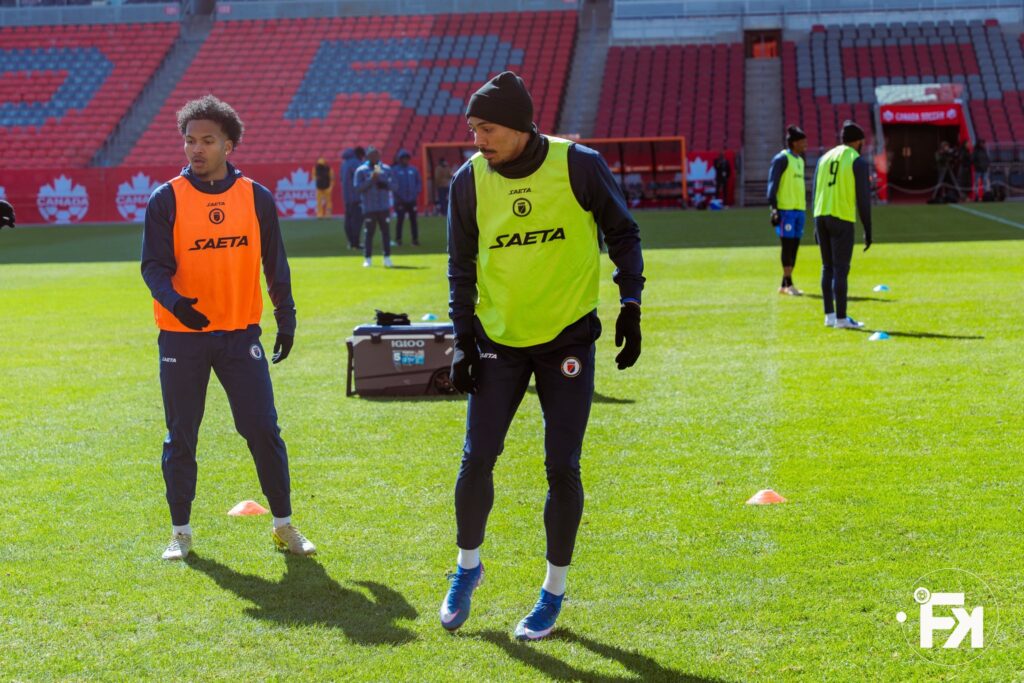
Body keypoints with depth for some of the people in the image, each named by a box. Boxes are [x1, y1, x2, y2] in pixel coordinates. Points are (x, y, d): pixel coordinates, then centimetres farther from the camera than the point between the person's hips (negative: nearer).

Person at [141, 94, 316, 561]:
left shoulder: (256, 198, 4)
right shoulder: (167, 199, -2)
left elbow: (275, 265, 11)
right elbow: (153, 264, -7)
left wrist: (286, 320, 11)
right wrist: (173, 300, -26)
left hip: (241, 334, 1)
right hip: (181, 336, -1)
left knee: (264, 430, 0)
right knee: (180, 437, 6)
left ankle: (283, 525, 13)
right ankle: (181, 531, 19)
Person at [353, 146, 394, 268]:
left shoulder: (386, 169, 9)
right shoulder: (361, 170, 0)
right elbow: (358, 188, -7)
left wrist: (382, 182, -11)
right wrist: (371, 180, -17)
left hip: (384, 206, 3)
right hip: (369, 207, -3)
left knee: (385, 231, 2)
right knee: (369, 232, -1)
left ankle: (387, 258, 8)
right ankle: (367, 259, 5)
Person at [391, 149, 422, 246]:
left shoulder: (414, 169, 7)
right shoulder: (395, 170, -1)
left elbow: (419, 182, 10)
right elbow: (393, 183, -5)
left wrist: (417, 193, -1)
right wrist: (397, 194, -14)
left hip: (412, 200, 3)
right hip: (400, 200, -3)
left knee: (413, 220, 5)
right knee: (399, 219, -2)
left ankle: (415, 239, 8)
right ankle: (398, 239, 5)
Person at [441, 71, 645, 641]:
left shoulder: (579, 165, -11)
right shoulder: (470, 180, -4)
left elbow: (623, 234, 1)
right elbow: (461, 267, 5)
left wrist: (630, 306, -6)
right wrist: (463, 341, 0)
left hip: (568, 338, -2)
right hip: (498, 339, 2)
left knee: (562, 467, -1)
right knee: (477, 459, 1)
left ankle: (555, 590, 16)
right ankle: (468, 566, 26)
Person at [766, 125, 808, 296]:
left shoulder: (800, 160, 18)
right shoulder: (782, 159, -7)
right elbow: (772, 185, -11)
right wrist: (774, 208, -17)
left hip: (799, 209, 8)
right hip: (785, 209, -8)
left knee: (794, 246, 7)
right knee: (788, 245, -8)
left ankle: (784, 285, 12)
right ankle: (788, 284, -5)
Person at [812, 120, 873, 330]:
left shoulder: (825, 157, 15)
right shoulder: (859, 162, -2)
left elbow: (816, 192, 15)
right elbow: (863, 198, -5)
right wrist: (868, 231, 0)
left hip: (821, 217, 6)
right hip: (842, 218, -6)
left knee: (827, 266, 12)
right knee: (841, 269, -4)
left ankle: (829, 315, 14)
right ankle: (841, 318, -3)